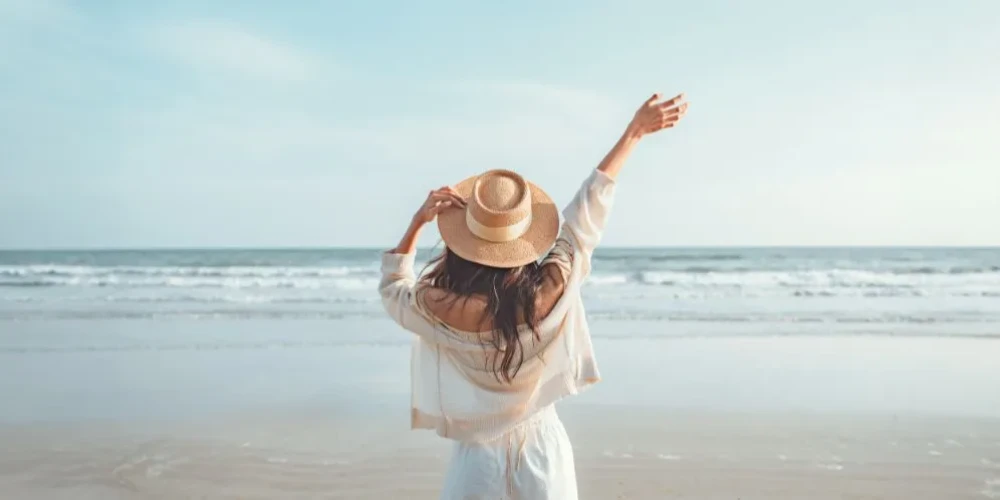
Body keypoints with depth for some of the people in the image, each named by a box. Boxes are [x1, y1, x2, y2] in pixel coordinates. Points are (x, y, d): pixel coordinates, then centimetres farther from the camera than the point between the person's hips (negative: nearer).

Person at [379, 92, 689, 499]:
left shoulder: (439, 309, -22)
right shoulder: (552, 289, -19)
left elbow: (393, 291, 3)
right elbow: (588, 210, -5)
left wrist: (418, 221, -5)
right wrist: (635, 130, 7)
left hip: (479, 458, -1)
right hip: (544, 450, 2)